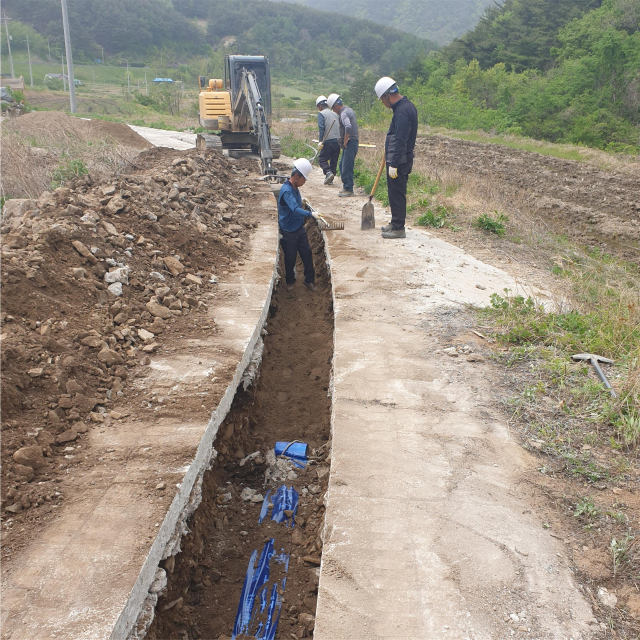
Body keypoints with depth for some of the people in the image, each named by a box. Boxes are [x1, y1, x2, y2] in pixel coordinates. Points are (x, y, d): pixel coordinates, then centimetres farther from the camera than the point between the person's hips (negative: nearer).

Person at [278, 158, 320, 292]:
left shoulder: (295, 188, 5)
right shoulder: (286, 190, -25)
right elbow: (295, 210, -38)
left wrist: (301, 201, 14)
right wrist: (311, 214, -44)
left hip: (299, 228, 8)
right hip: (288, 232, -8)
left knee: (307, 254, 7)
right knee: (290, 258, 7)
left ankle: (309, 280, 20)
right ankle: (290, 281, 29)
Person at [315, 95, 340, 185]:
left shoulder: (321, 114, -2)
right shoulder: (335, 114, 17)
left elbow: (321, 128, -13)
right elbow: (340, 127, 16)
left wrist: (320, 141, -16)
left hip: (328, 141, -6)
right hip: (337, 141, 6)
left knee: (322, 159, 2)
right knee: (334, 161, 11)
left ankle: (328, 172, -19)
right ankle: (330, 179, 12)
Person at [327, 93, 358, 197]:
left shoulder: (344, 113, -16)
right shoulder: (348, 109, 16)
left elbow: (348, 127, -34)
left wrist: (345, 141, -22)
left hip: (350, 143, -10)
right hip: (351, 143, 10)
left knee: (347, 168, -7)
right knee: (342, 165, 17)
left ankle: (349, 190, -3)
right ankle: (346, 187, 22)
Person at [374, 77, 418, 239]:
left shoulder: (401, 112, -20)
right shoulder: (407, 106, 12)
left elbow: (400, 141, -24)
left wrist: (393, 164, -23)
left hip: (399, 161, -10)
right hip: (404, 159, 10)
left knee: (397, 194, -4)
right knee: (396, 194, 17)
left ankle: (398, 229, 2)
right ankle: (395, 224, 28)